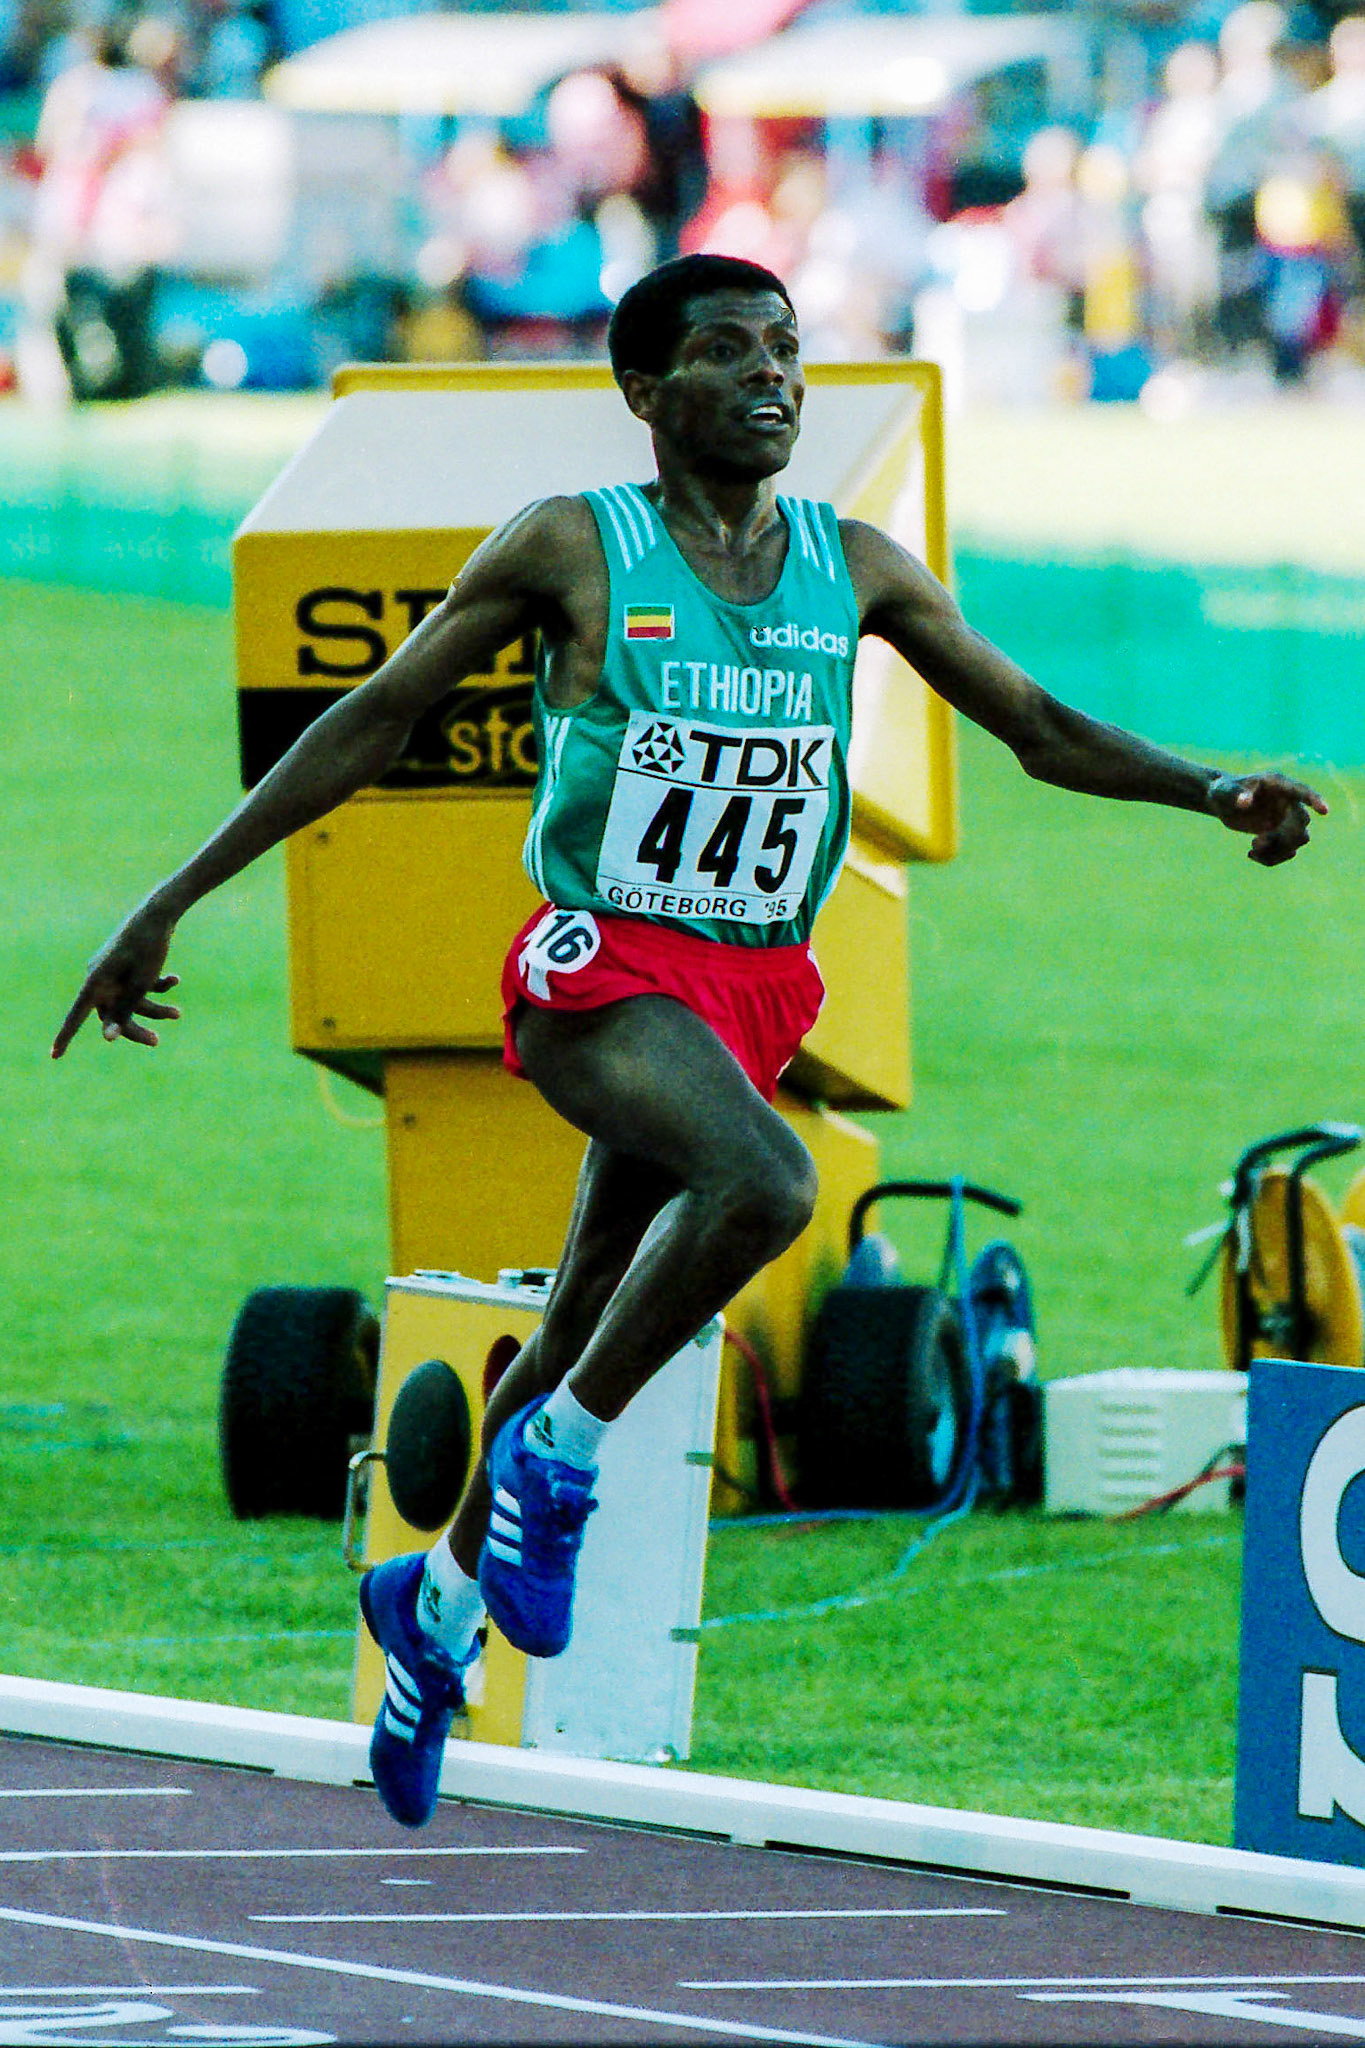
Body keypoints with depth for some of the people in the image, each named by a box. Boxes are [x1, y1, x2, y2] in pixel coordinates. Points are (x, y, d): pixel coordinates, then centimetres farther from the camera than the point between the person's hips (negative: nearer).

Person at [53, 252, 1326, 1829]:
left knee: (586, 1329, 14)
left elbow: (1041, 729, 11)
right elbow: (370, 725, -1)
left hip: (756, 987, 5)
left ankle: (439, 1598, 37)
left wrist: (1212, 790, -8)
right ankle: (556, 1457, -14)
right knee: (761, 1179, -33)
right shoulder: (574, 549, -6)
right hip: (599, 971, -5)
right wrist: (168, 906, -3)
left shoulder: (855, 569, 5)